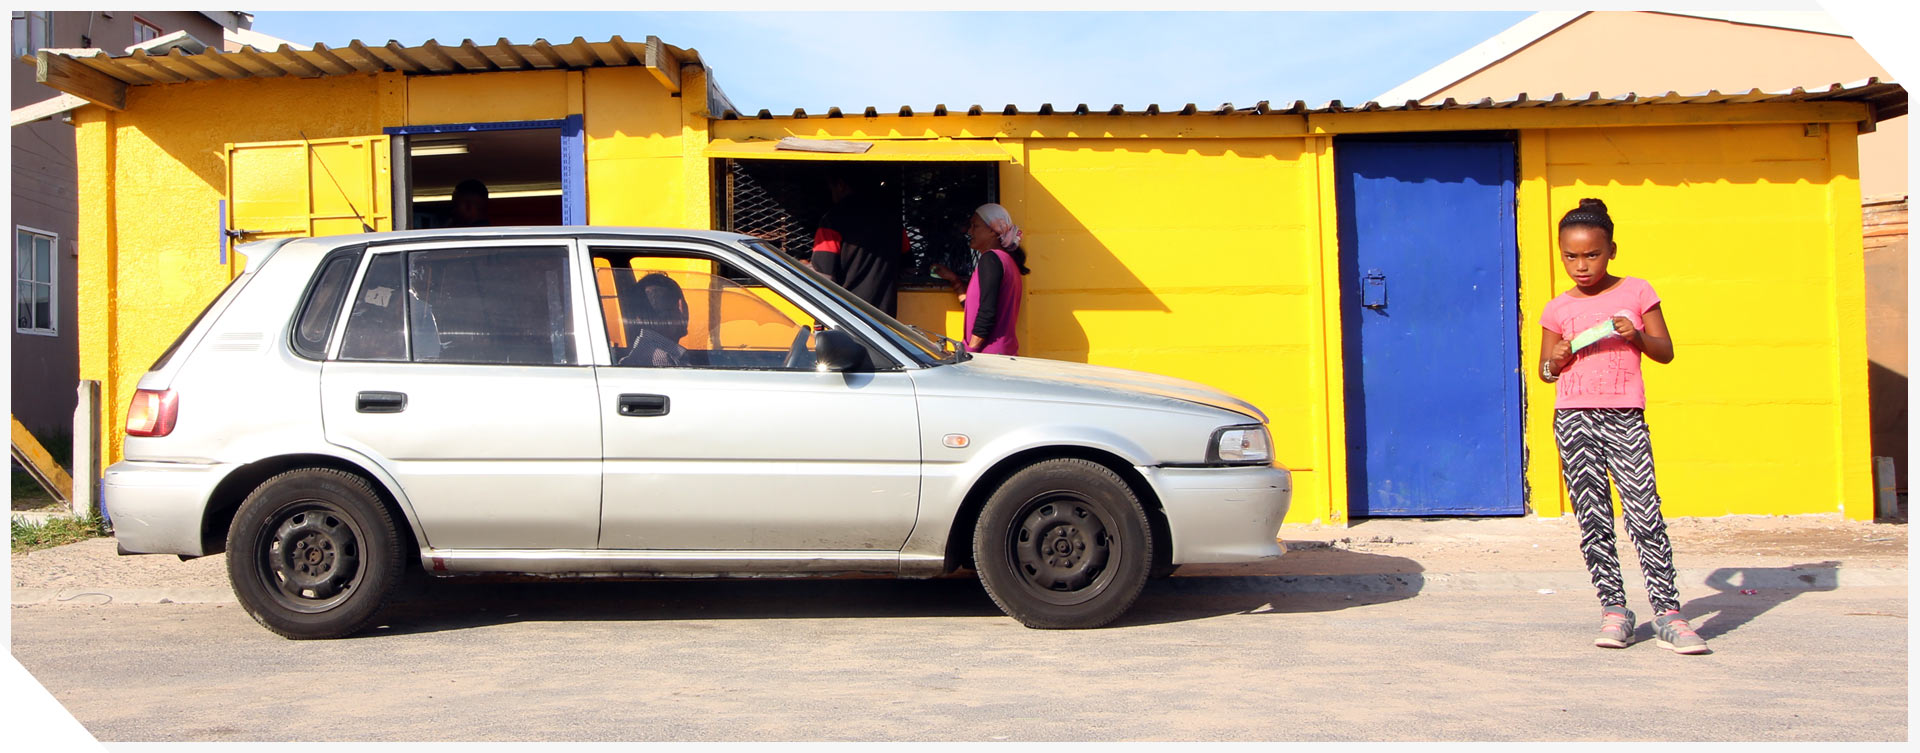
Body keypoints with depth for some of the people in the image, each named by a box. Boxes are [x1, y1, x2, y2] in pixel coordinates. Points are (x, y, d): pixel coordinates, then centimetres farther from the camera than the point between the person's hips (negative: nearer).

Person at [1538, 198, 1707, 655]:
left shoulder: (1636, 292, 7)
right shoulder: (1557, 310, 9)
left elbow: (1666, 352, 9)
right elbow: (1545, 370, 16)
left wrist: (1636, 335, -10)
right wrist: (1555, 361, -6)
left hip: (1625, 416, -1)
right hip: (1574, 418, 1)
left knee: (1645, 511, -9)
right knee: (1592, 517, 1)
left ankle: (1667, 612, -5)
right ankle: (1614, 609, 9)